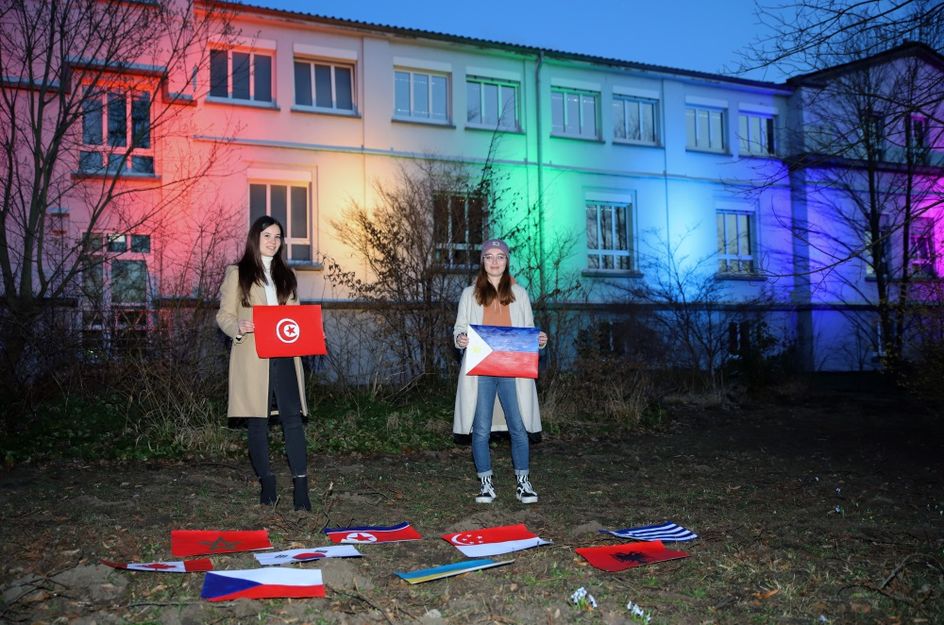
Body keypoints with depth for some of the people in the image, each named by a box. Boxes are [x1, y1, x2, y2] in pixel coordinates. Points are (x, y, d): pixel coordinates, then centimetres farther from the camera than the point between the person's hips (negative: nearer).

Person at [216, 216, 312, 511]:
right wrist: (238, 327, -18)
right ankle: (267, 484, 14)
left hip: (284, 356, 3)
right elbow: (224, 315, 3)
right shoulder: (237, 273, 7)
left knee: (293, 418, -7)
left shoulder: (286, 275, 19)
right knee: (257, 422, 3)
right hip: (251, 357, -2)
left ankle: (301, 486, -8)